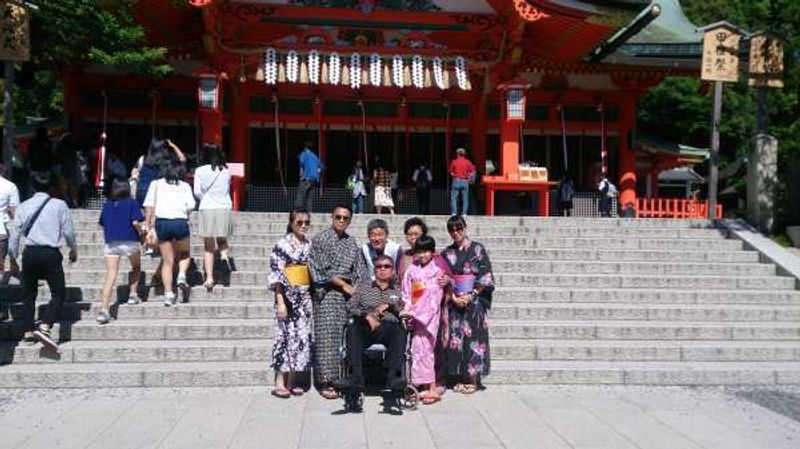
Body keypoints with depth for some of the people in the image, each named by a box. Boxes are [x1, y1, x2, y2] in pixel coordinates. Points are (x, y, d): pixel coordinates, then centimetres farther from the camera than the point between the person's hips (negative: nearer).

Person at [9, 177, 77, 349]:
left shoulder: (23, 206, 6)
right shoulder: (59, 205, -3)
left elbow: (15, 233, 6)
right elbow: (68, 232, 0)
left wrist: (13, 257, 18)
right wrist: (74, 250, 16)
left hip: (29, 253, 4)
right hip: (50, 253, -4)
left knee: (29, 294, 15)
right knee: (58, 293, 1)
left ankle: (28, 331, 14)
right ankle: (44, 327, -15)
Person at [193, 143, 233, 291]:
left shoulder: (200, 171, -1)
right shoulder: (226, 171, 5)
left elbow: (197, 192, 0)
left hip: (207, 209, -1)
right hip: (225, 208, 2)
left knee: (208, 246, 5)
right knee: (222, 239, 20)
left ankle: (209, 277, -1)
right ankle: (224, 254, -12)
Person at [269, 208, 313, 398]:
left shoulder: (309, 246, 11)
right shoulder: (282, 245, -7)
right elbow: (276, 275, -11)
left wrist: (314, 296, 12)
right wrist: (281, 302, -16)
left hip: (305, 297, 6)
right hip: (288, 296, -6)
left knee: (301, 336, 6)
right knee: (286, 335, -5)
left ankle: (291, 382, 14)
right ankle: (279, 384, 2)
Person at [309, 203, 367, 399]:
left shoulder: (351, 242, 16)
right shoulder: (320, 239, 1)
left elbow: (360, 271, 14)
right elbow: (322, 270, -7)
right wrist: (344, 285, -8)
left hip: (348, 293, 5)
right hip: (327, 293, -5)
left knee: (346, 336, 2)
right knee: (327, 336, -7)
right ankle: (326, 382, -4)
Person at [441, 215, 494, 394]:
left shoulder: (477, 249, -2)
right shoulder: (447, 253, 8)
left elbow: (485, 277, -5)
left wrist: (471, 295, -11)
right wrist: (453, 297, -7)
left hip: (474, 301, -3)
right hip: (454, 302, 3)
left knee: (473, 337, -3)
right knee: (456, 337, 3)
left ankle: (473, 380, 5)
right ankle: (461, 378, 12)